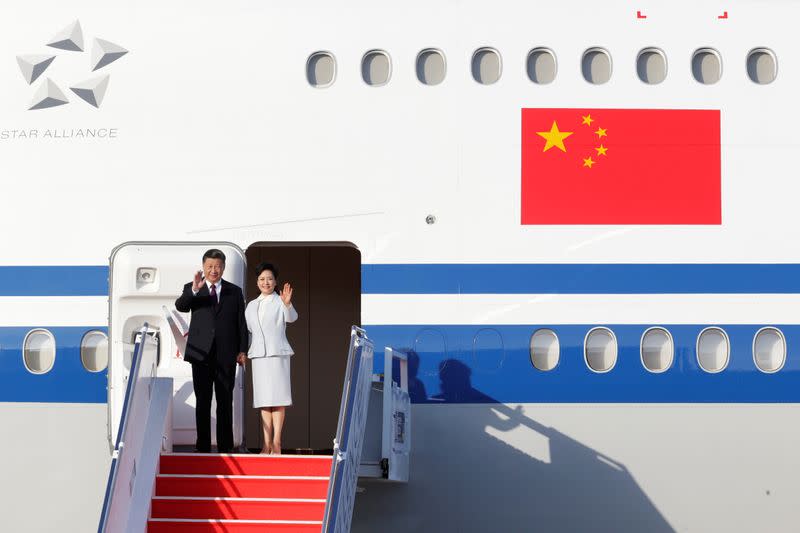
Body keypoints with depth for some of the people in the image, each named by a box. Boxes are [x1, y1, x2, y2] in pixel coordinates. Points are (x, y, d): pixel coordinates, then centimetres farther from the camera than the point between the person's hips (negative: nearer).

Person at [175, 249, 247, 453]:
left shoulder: (234, 292, 9)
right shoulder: (192, 289, 5)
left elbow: (241, 323, 8)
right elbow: (180, 306, -14)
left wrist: (242, 350, 0)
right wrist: (194, 290, -31)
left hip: (226, 355, 1)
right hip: (201, 353, -1)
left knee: (225, 402, 4)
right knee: (203, 402, 2)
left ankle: (225, 446, 9)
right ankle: (203, 446, 6)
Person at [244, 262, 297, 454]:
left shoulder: (279, 303, -1)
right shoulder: (252, 305, 15)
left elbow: (291, 318, -21)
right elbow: (245, 330, 24)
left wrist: (288, 304, -41)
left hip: (277, 354, -5)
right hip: (258, 355, 5)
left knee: (278, 399, -5)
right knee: (264, 402, 4)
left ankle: (276, 443, -6)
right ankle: (266, 444, 4)